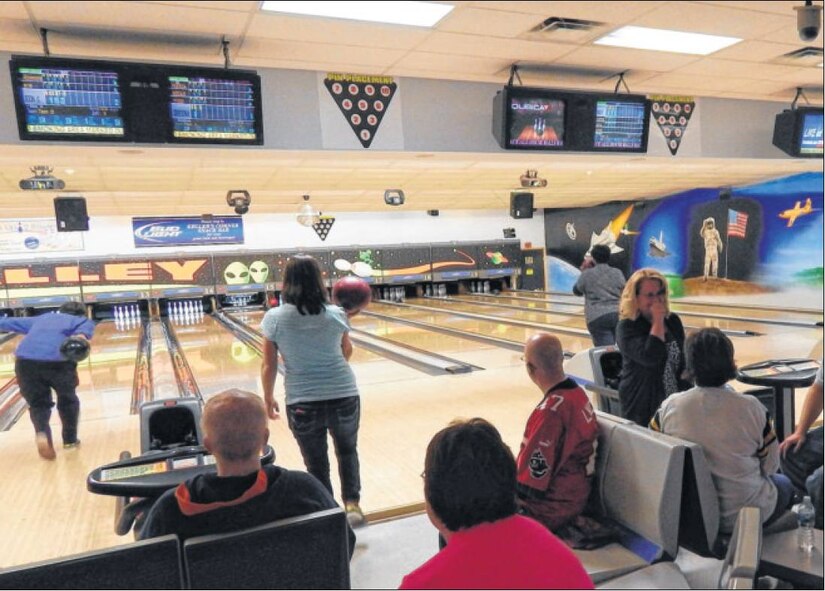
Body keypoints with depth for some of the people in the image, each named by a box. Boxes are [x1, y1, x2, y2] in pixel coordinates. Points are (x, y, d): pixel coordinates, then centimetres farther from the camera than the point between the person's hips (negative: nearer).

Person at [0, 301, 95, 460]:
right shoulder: (82, 321, 23)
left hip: (26, 361, 3)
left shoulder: (41, 319, 35)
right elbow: (85, 327, -3)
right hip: (58, 361, -2)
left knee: (38, 403, 17)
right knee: (68, 399, 23)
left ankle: (41, 434, -9)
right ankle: (70, 439, 30)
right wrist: (81, 336, -24)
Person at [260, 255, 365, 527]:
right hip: (344, 397, 1)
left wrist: (268, 398, 12)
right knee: (347, 451, 25)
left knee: (316, 462, 16)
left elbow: (269, 366, -2)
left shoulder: (274, 318, -8)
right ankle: (352, 502, 17)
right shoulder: (336, 315, -6)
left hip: (303, 404, -1)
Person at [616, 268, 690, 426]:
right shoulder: (627, 328, -15)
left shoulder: (673, 321, 6)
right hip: (643, 408, -6)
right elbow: (650, 357, -30)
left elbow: (684, 360, 13)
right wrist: (658, 321, -23)